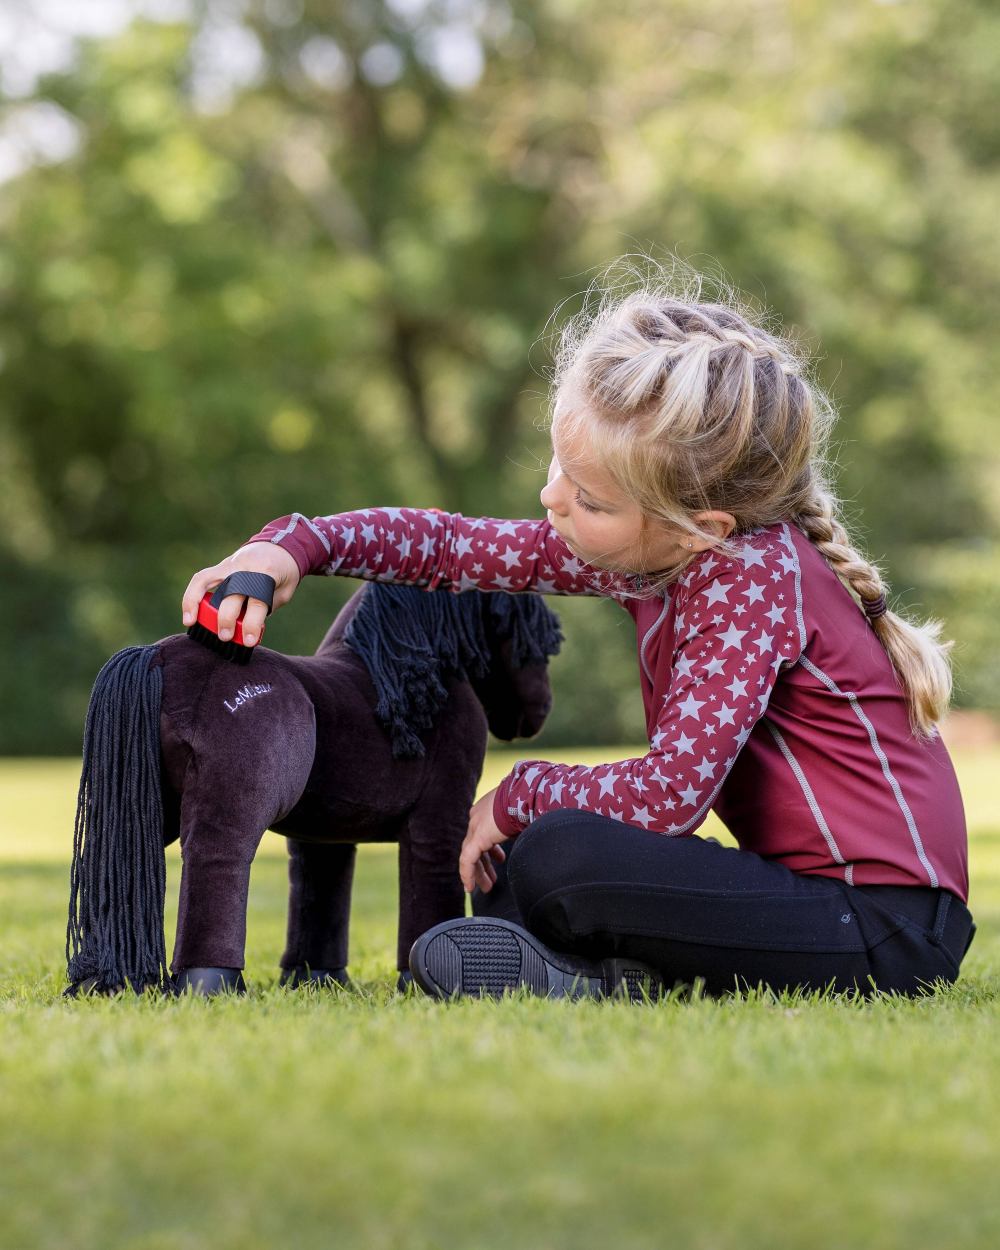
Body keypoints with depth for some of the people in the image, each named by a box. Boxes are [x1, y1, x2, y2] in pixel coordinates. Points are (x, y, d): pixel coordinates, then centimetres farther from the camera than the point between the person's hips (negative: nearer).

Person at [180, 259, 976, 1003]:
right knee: (516, 865, 10)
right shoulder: (647, 549, 4)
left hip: (883, 932, -9)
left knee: (558, 857, -24)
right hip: (808, 885, 9)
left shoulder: (754, 578, -21)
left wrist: (522, 795, -10)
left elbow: (669, 795, -26)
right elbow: (459, 545, 11)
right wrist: (296, 545, -2)